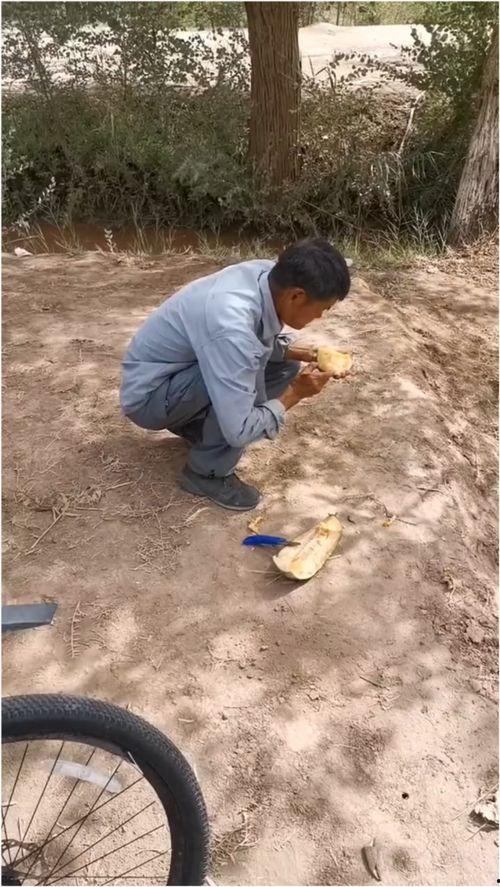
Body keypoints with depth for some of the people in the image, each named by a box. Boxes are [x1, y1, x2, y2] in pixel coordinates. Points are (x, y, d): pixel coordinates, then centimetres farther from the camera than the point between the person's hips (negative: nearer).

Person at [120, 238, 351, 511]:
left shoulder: (266, 274, -13)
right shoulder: (230, 327, -38)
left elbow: (259, 341, 9)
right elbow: (239, 432, -33)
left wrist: (299, 353, -7)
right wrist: (294, 394, -21)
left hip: (184, 369, 8)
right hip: (147, 394, -8)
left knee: (285, 365, 2)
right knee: (249, 375, -30)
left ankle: (195, 424, 14)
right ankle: (207, 473, -8)